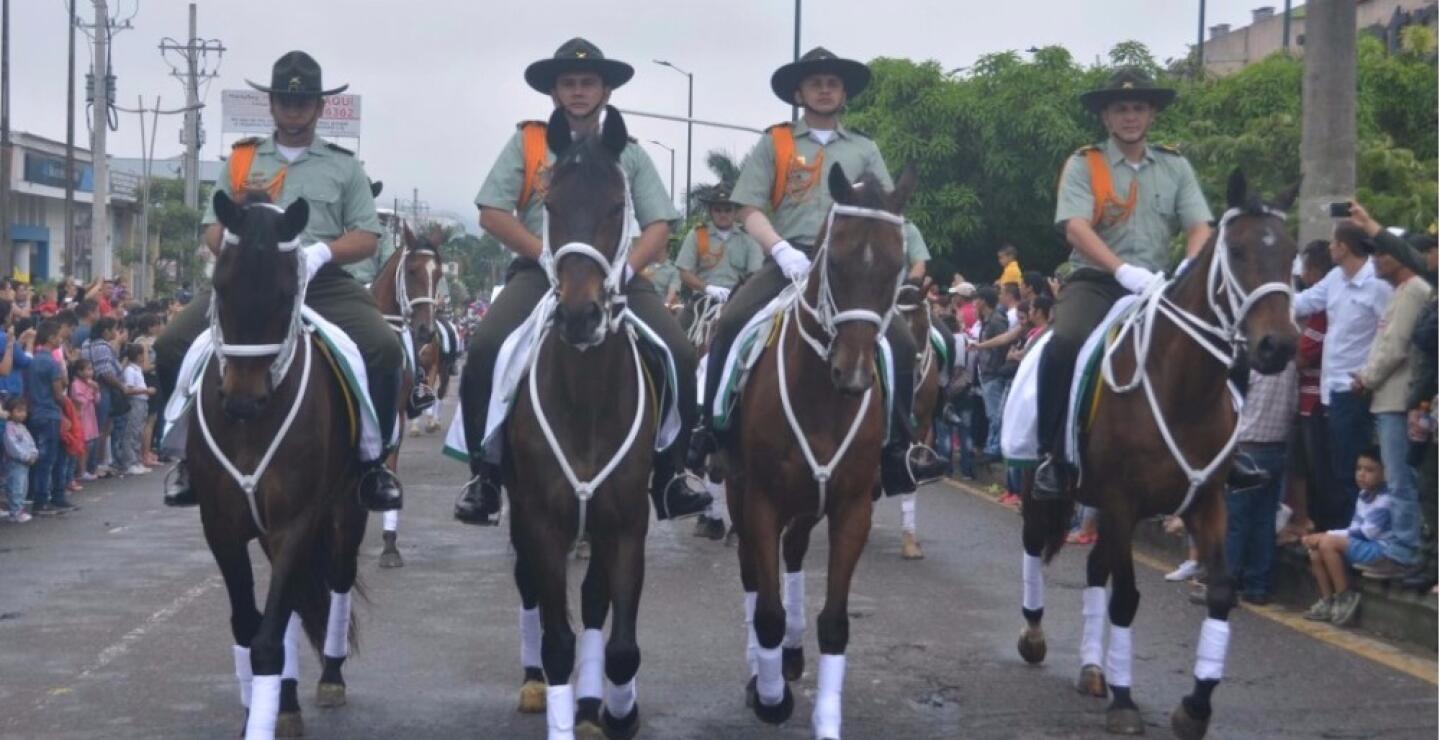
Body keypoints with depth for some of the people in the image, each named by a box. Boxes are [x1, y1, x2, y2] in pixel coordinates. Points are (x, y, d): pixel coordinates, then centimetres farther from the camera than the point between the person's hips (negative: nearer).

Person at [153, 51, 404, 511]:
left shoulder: (344, 166, 14)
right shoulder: (241, 161, 17)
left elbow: (367, 238, 7)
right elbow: (213, 230, 15)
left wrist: (321, 251, -14)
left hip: (323, 283, -1)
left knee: (385, 349, -27)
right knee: (173, 345, -19)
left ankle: (371, 459, -9)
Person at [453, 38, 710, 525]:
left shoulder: (628, 152, 16)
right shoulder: (527, 142, 10)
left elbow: (658, 226, 8)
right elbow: (492, 214, 1)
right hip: (540, 272, -1)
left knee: (678, 354, -22)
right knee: (485, 349, -29)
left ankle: (668, 477, -6)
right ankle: (485, 476, -13)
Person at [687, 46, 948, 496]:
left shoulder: (864, 149, 18)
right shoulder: (774, 144, 10)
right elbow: (751, 210, 1)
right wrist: (783, 251, -16)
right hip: (788, 260, -2)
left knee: (901, 341, -17)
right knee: (730, 325, -26)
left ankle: (897, 448, -7)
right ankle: (710, 431, -13)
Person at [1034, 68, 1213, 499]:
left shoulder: (1175, 167, 12)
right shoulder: (1084, 165, 1)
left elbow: (1200, 228, 3)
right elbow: (1076, 228, -14)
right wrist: (1123, 270, -28)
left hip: (1156, 287, 4)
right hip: (1095, 282, -4)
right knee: (1065, 343, -32)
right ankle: (1052, 454, -22)